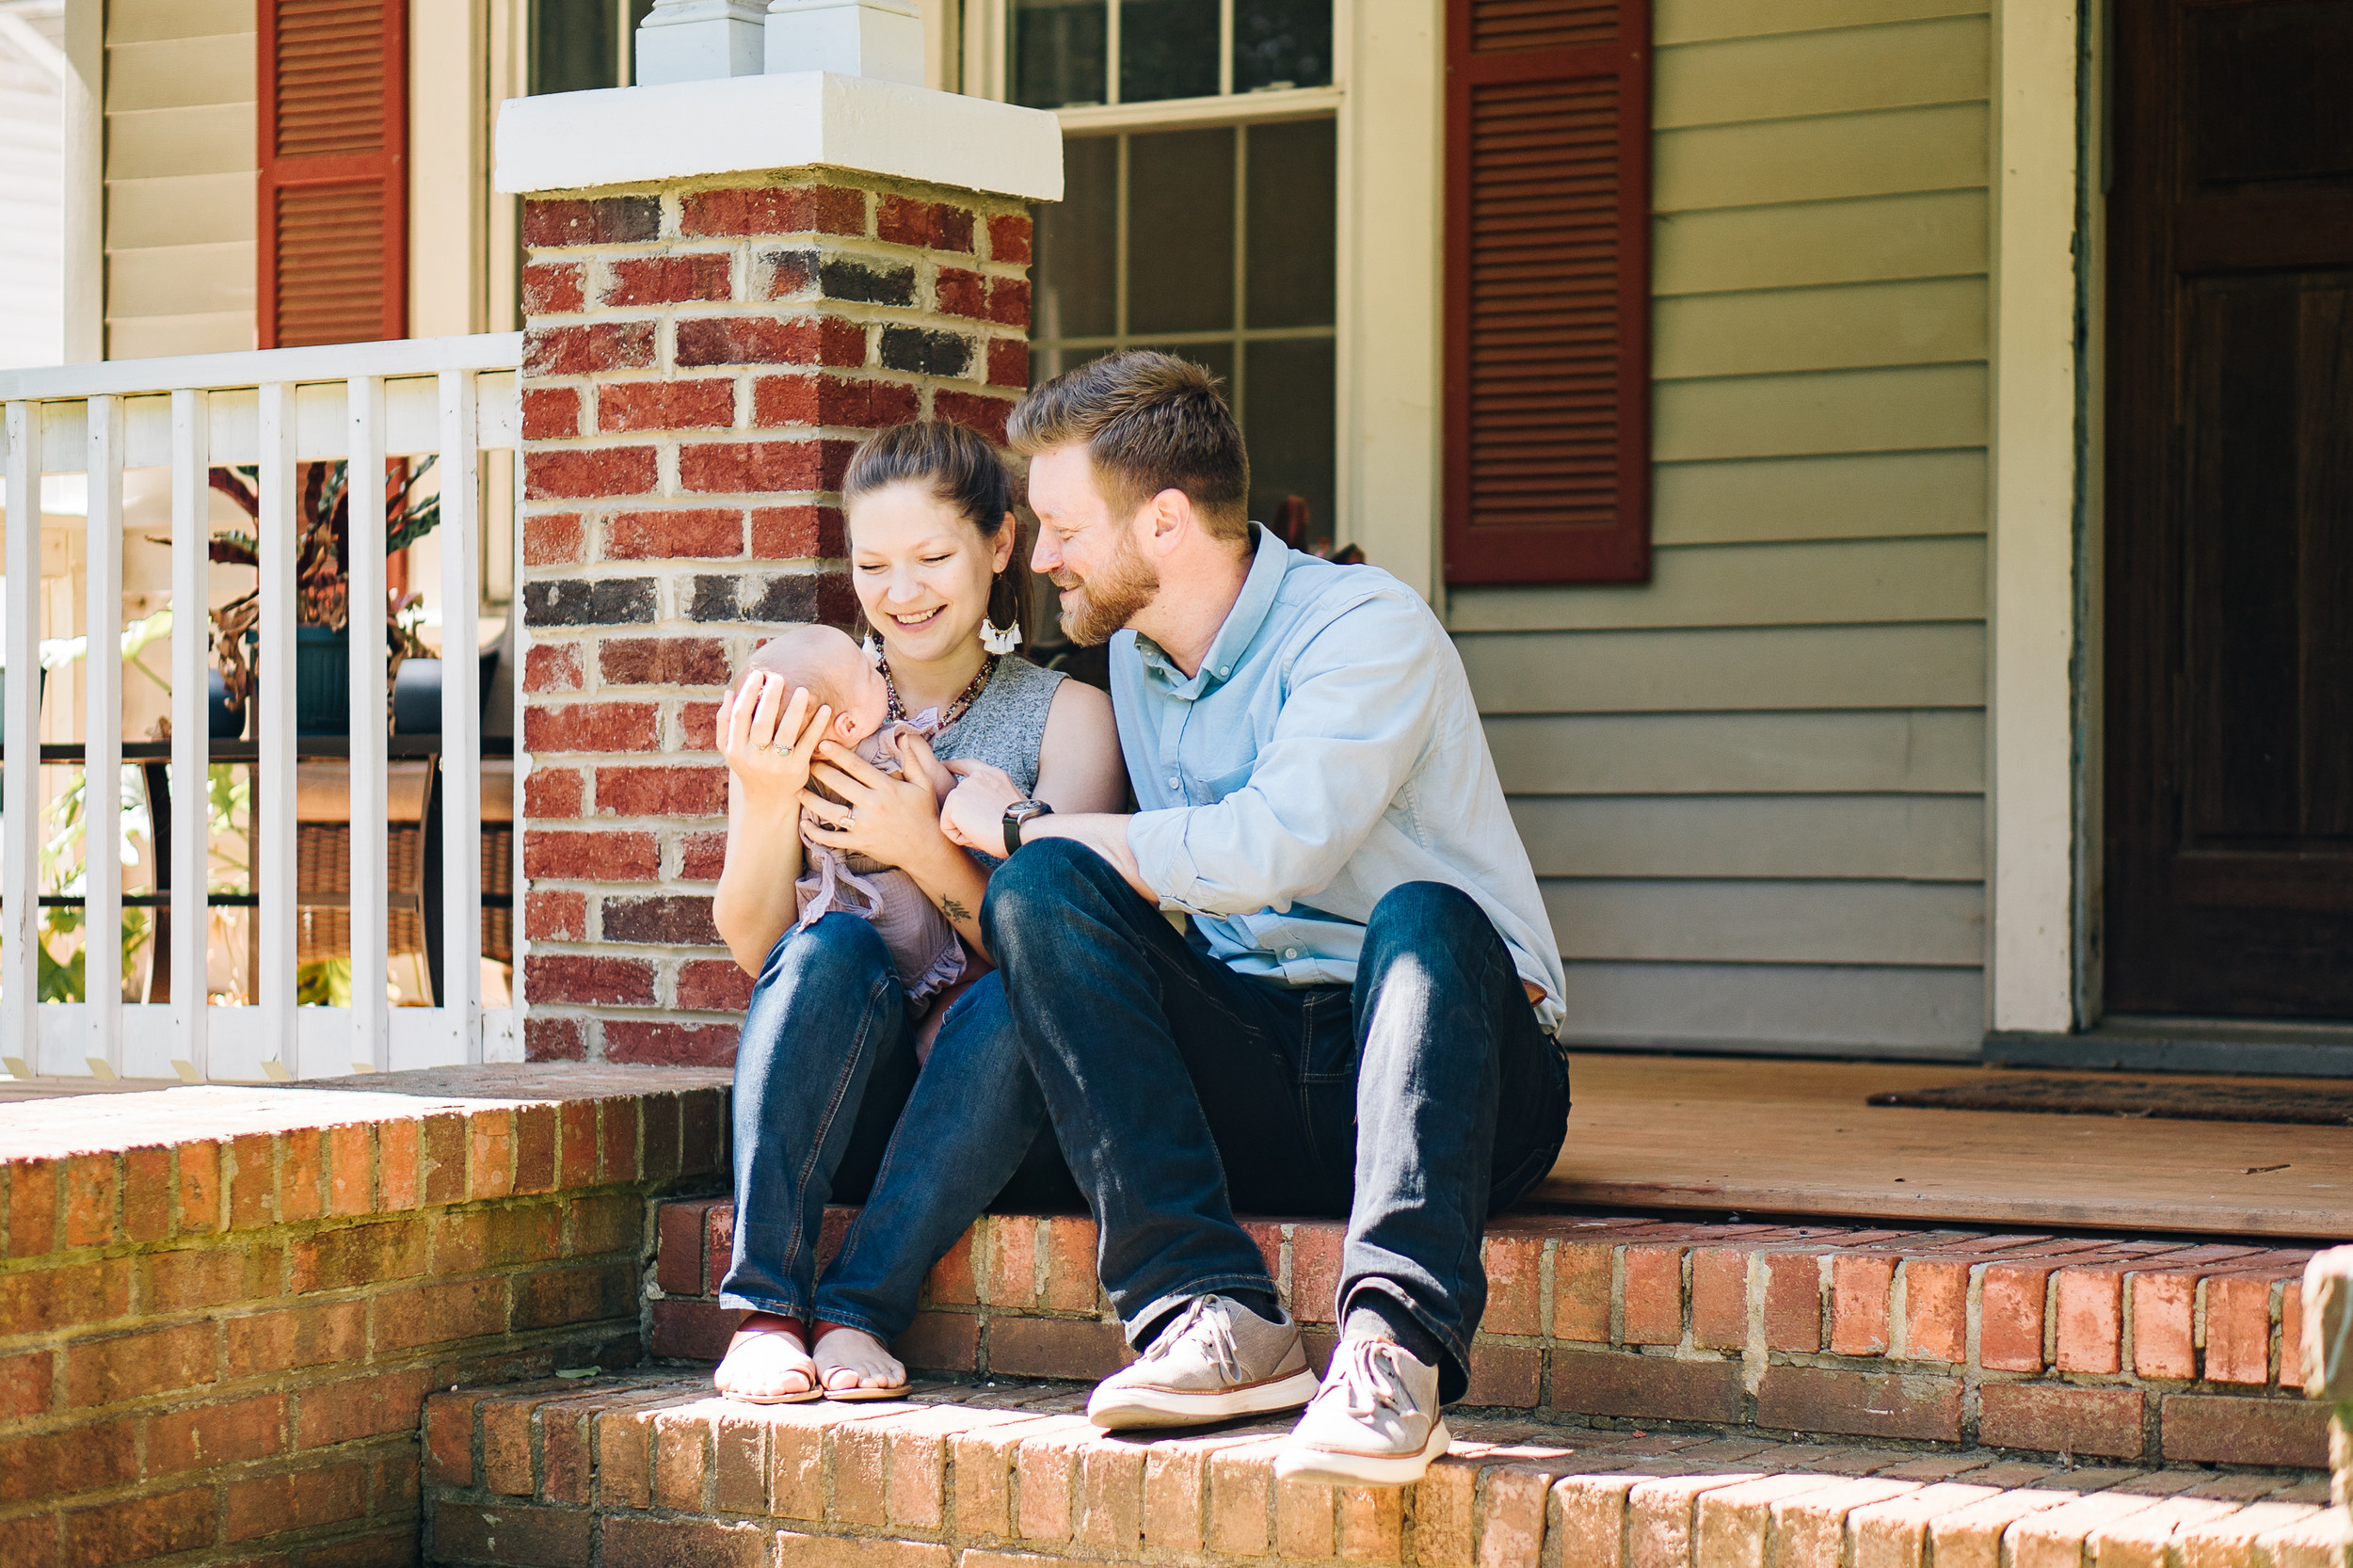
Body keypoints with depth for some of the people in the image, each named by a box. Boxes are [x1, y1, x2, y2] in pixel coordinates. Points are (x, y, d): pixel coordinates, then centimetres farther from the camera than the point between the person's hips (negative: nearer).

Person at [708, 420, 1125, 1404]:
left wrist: (929, 852, -26)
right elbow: (753, 945, -4)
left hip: (991, 1124, -1)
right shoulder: (804, 713, 6)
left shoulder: (1066, 715, 2)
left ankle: (856, 1307, -26)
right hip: (840, 1121, 1)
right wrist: (767, 801, -23)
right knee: (833, 948, -28)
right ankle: (764, 1308, -28)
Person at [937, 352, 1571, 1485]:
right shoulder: (1133, 658, 16)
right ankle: (1209, 1311, -30)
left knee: (1420, 917, -36)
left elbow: (1267, 850, -22)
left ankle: (1396, 1339, -52)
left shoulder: (1366, 626, -8)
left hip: (1445, 1065, -5)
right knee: (1042, 887, -17)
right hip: (1244, 1085, 5)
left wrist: (1015, 823, -11)